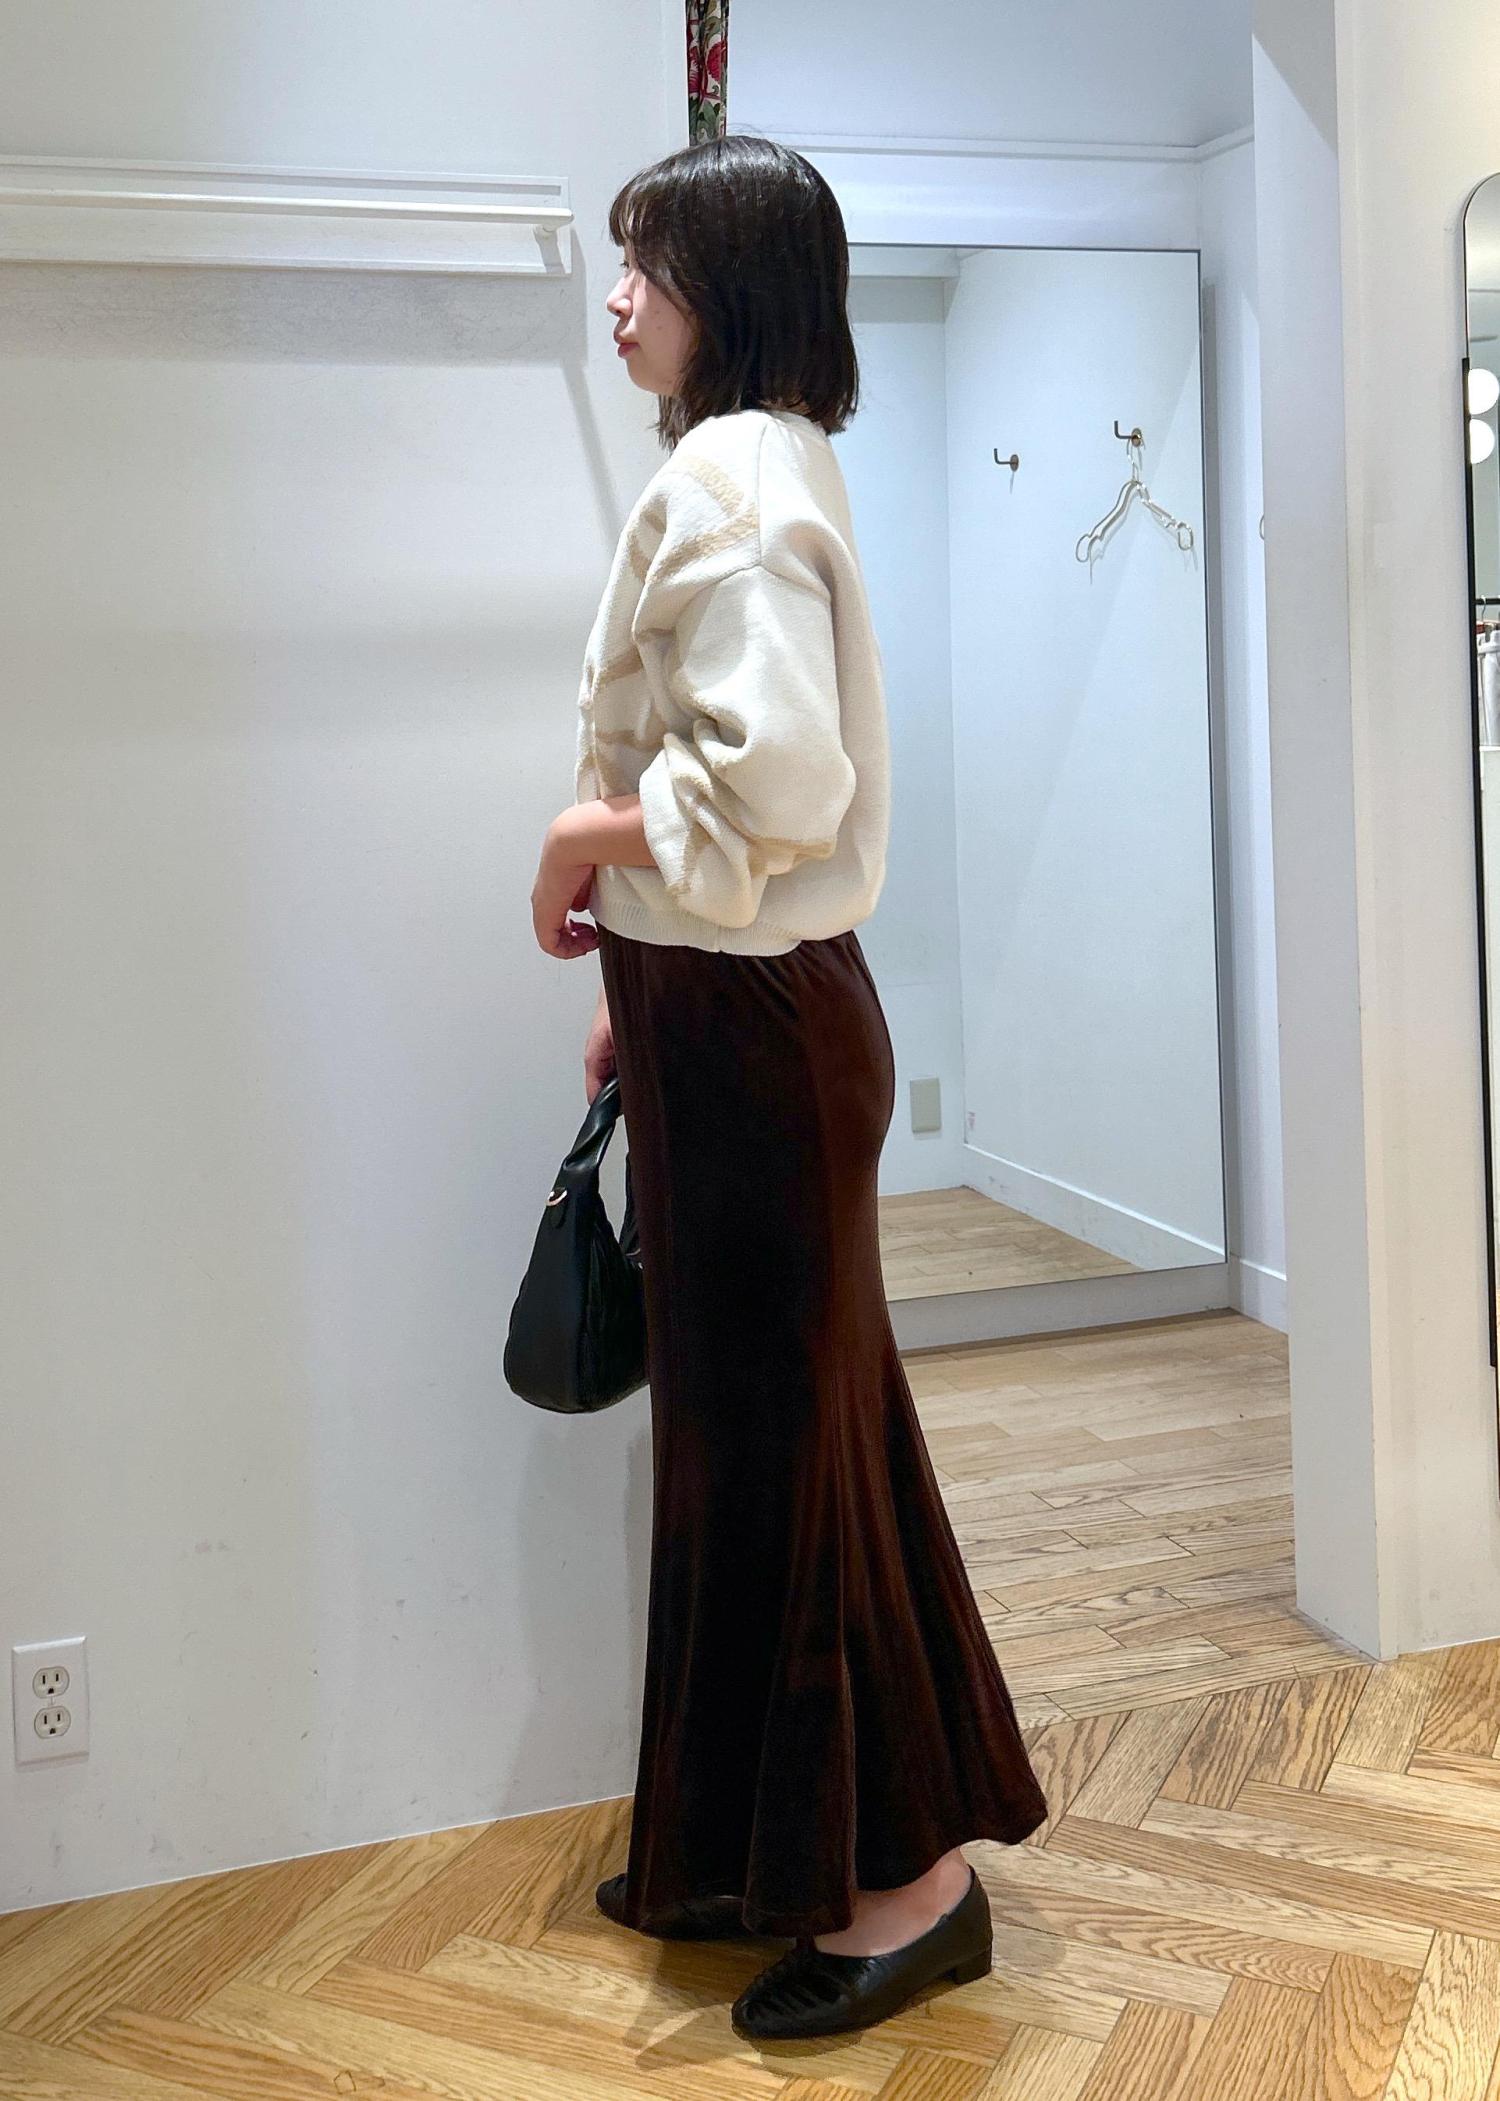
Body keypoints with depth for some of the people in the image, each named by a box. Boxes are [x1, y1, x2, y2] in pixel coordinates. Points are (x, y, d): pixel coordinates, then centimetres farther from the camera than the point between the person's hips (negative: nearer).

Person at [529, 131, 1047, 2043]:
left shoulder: (725, 478, -16)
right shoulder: (764, 467, 16)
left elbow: (778, 774, -29)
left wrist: (587, 839, -12)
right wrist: (637, 979, 17)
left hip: (750, 1025, -10)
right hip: (728, 1006, 10)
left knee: (779, 1435, 0)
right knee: (755, 1428, 16)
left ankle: (907, 1873, 15)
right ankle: (770, 1848, 30)